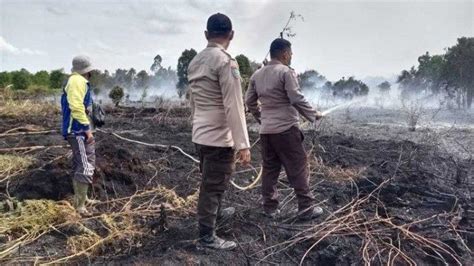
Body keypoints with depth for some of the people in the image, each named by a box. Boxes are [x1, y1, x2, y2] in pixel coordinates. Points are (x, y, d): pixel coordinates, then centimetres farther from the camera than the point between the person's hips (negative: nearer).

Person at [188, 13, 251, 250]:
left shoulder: (194, 62, 8)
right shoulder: (225, 61, -18)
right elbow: (234, 107, -22)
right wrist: (243, 144, -20)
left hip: (200, 134, 8)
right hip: (219, 137, -8)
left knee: (210, 181, 26)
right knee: (213, 185, 3)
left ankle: (216, 212, 47)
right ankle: (207, 236, 16)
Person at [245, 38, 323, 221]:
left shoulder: (257, 75, 11)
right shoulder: (286, 72, -10)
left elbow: (249, 101, 16)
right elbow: (297, 99, -15)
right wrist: (313, 115, -3)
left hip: (265, 130, 7)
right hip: (286, 129, -7)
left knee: (269, 169, 12)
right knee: (298, 168, 2)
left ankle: (270, 208, 17)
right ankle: (306, 208, 7)